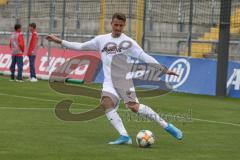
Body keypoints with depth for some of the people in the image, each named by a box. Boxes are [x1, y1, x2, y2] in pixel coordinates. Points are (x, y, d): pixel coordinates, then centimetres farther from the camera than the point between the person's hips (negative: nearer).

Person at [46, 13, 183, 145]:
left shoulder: (128, 42, 2)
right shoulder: (101, 40, 14)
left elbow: (144, 56, -3)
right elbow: (80, 47, 21)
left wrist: (164, 69, -11)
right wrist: (60, 41, 19)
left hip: (124, 80, -4)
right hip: (109, 81, 4)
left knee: (133, 106, -19)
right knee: (106, 103, -22)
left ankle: (166, 125, -9)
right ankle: (124, 136, -25)